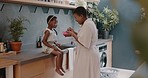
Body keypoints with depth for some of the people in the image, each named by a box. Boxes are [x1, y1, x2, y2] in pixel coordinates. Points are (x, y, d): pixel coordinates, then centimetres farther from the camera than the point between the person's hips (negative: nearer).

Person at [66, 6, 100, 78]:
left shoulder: (87, 25, -20)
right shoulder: (88, 23, 12)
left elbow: (84, 43, -23)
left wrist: (73, 34, -13)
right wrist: (74, 32, 8)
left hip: (88, 56, -10)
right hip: (88, 55, 10)